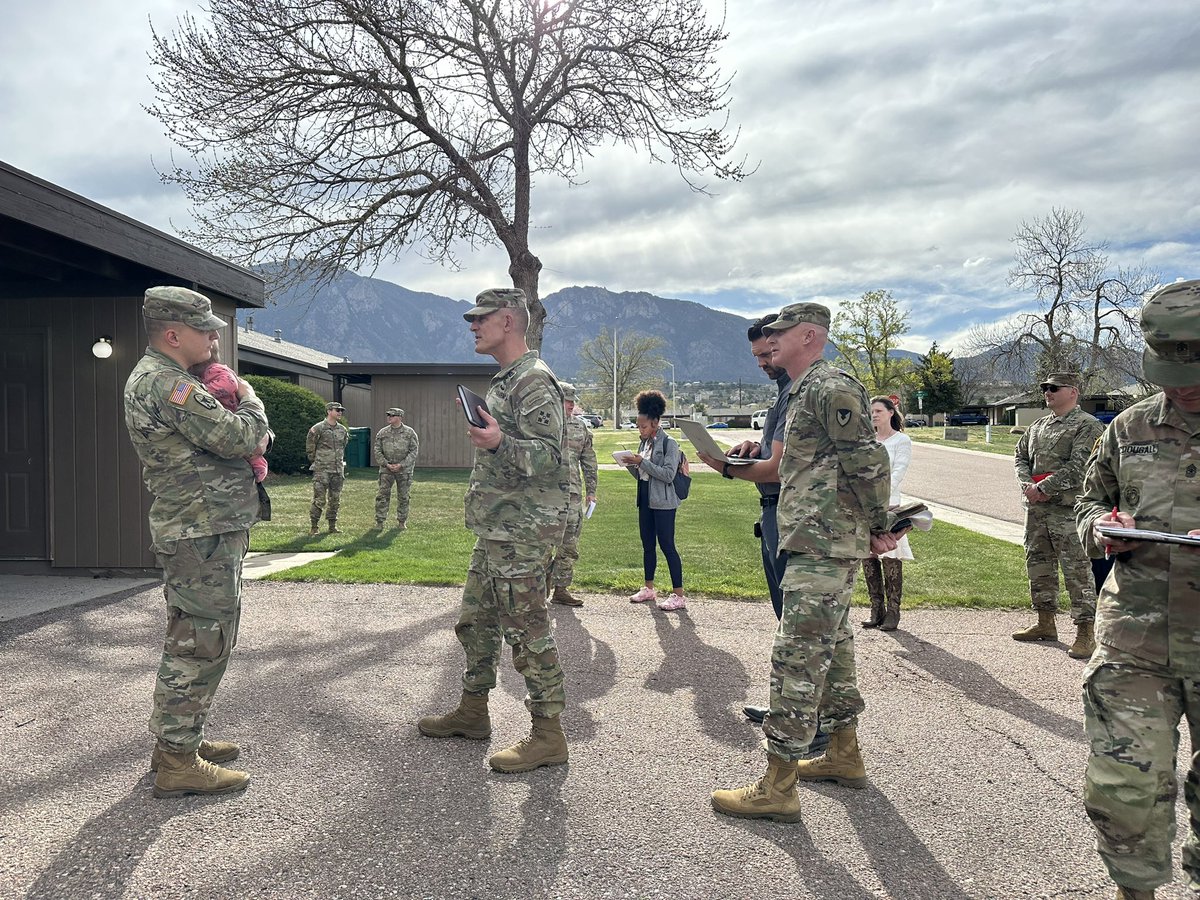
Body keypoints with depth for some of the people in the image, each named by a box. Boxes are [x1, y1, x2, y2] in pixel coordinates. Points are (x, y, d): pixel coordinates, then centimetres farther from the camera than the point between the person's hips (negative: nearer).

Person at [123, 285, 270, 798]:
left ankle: (176, 740, 30)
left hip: (192, 531, 11)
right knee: (201, 644, -5)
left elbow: (214, 437, 23)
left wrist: (249, 435, 3)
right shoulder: (166, 384, -18)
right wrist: (250, 401, 0)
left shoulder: (154, 378, 17)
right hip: (203, 534, -11)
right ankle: (178, 762, 4)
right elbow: (239, 437, -21)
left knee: (191, 640, 19)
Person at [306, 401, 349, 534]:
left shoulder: (343, 430, 9)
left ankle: (332, 525, 18)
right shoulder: (317, 429, -7)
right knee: (319, 500, -5)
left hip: (338, 470, 5)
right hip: (322, 470, -5)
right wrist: (316, 461, 8)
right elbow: (309, 448, 1)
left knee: (335, 500, 9)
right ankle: (314, 526, 5)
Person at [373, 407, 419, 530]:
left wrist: (401, 465, -14)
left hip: (404, 469, -1)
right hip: (386, 468, 1)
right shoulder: (382, 432, 4)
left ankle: (402, 522, 19)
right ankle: (379, 521, 1)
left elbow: (414, 451, -5)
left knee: (403, 497, 6)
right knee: (383, 495, -5)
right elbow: (377, 451, 4)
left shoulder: (409, 433, -1)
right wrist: (386, 464, -10)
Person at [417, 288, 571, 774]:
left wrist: (499, 444, -35)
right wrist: (481, 426, 21)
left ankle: (548, 734, 6)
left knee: (527, 629, -5)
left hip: (521, 533, -11)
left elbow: (550, 457, -24)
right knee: (475, 621, 18)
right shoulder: (504, 381, 17)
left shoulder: (534, 381, -15)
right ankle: (472, 712, 33)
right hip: (494, 529, 11)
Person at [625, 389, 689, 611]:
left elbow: (668, 474, -19)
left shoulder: (669, 443, -11)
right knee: (647, 545, 13)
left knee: (667, 546, -6)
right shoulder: (645, 443, 12)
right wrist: (631, 465, -3)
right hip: (645, 501, 8)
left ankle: (678, 595, -1)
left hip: (663, 503, -8)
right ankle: (649, 589, 25)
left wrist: (642, 462, -21)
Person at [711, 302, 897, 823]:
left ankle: (778, 787, -3)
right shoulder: (803, 392, 19)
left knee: (797, 657, -9)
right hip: (817, 544, 11)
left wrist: (879, 527, -12)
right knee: (831, 647, 18)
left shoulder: (831, 387, -14)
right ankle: (844, 755, 32)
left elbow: (869, 462, -18)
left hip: (824, 546, -11)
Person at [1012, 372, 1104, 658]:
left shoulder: (1087, 426, -6)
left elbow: (1078, 467, -16)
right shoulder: (1039, 425, 17)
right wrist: (1027, 485, -1)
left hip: (1068, 509, -8)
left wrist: (1042, 487, -15)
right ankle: (1045, 623, 28)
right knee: (1038, 563, 15)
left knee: (1076, 569, -7)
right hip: (1036, 507, 8)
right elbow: (1020, 455, 18)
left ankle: (1086, 633, -1)